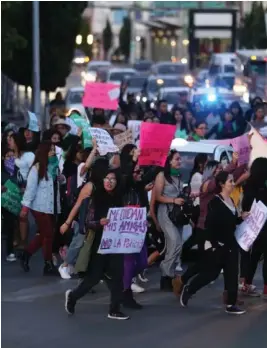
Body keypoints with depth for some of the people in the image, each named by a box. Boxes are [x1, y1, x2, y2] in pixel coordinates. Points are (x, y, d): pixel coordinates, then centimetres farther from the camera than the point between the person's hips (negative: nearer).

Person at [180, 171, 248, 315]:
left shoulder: (231, 201, 11)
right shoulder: (215, 202, -15)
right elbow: (210, 224, -19)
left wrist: (241, 218, 3)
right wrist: (215, 243, -20)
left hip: (231, 244, 8)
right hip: (219, 245, -8)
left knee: (232, 274, 5)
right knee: (211, 273, 0)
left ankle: (231, 304, 8)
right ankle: (188, 290, 20)